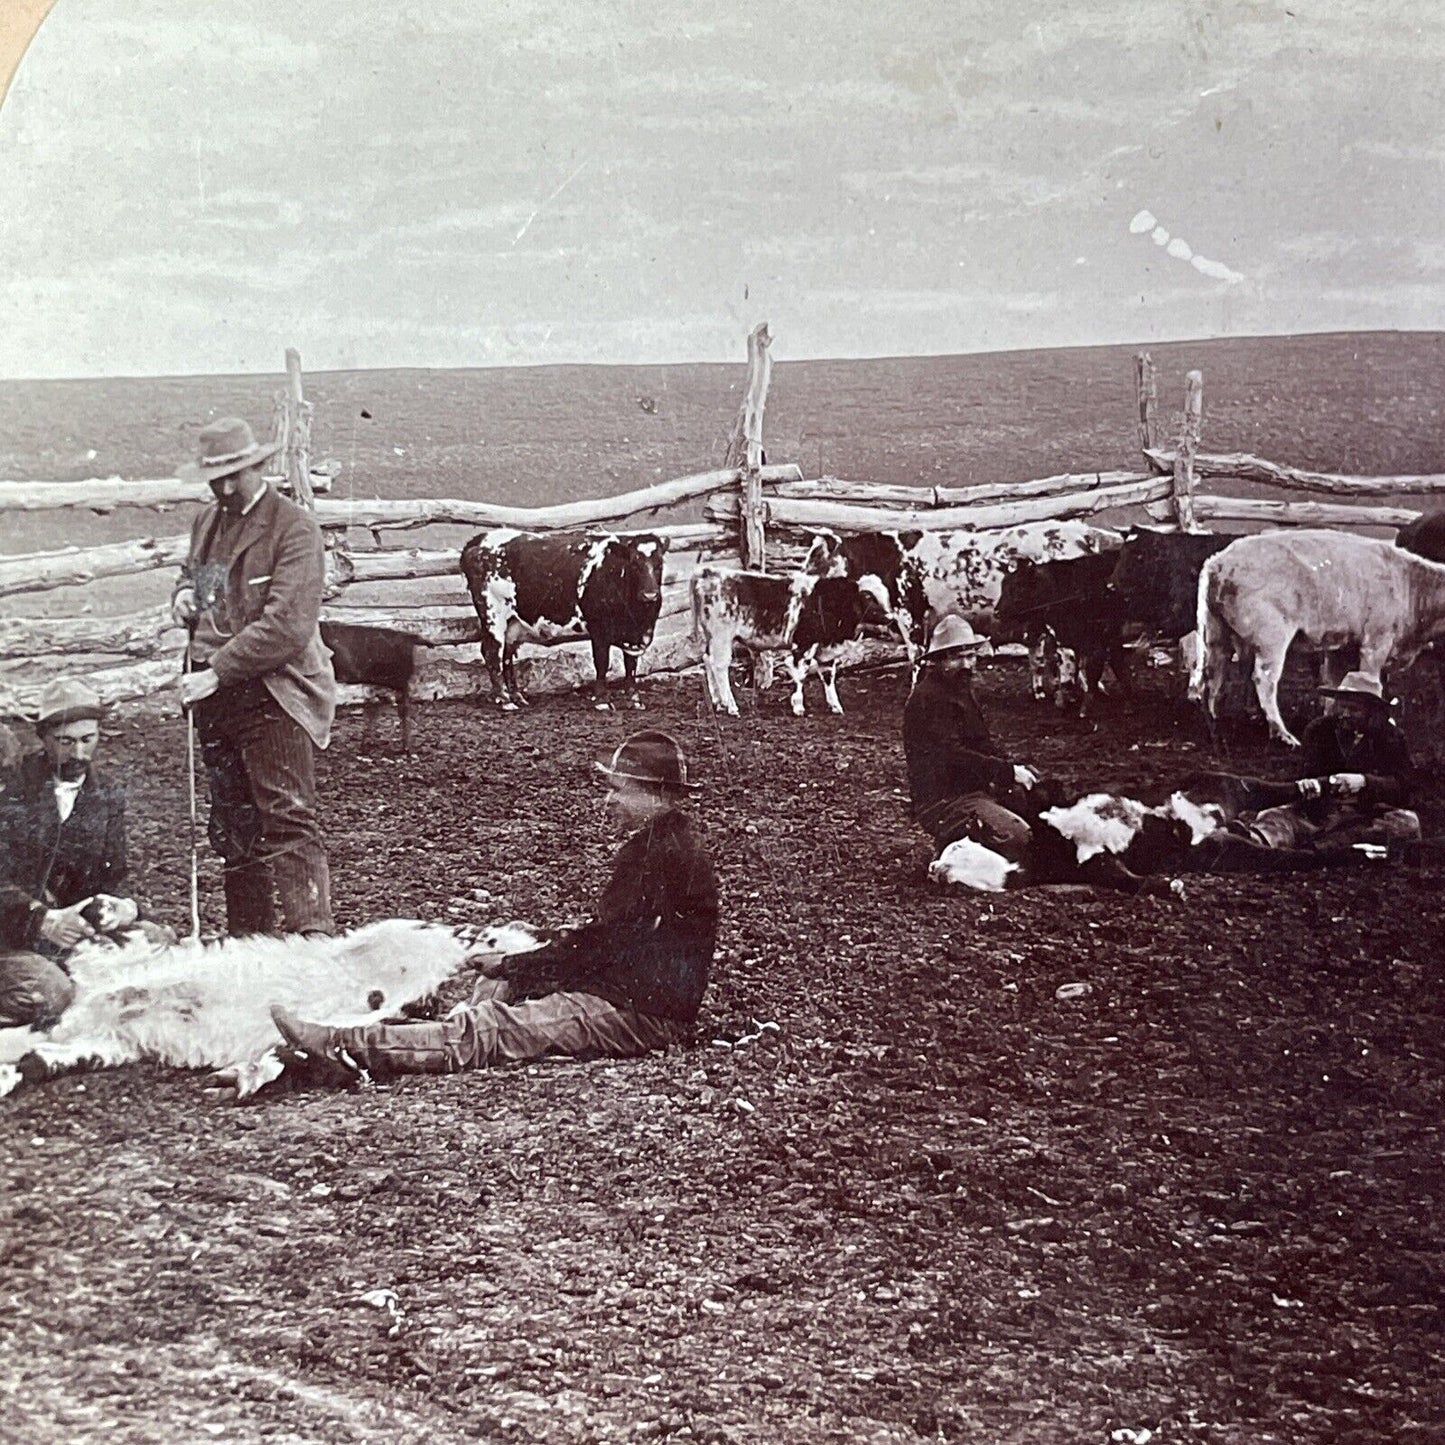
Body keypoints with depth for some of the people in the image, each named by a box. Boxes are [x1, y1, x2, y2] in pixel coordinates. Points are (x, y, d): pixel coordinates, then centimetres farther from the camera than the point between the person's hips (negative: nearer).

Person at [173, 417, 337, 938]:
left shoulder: (293, 527, -10)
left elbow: (288, 625, -19)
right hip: (217, 698, 8)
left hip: (273, 695, -8)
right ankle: (247, 938, 24)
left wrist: (218, 673, -22)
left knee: (287, 821, -13)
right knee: (233, 826, 14)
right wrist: (184, 593, 8)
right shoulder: (208, 522, 14)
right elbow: (193, 573, 34)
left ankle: (310, 936, -15)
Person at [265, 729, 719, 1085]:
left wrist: (508, 966, -8)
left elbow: (602, 945, -16)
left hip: (645, 1012, -11)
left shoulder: (668, 853, -15)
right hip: (622, 989, 11)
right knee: (498, 987, 7)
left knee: (489, 1028, -20)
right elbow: (603, 937, 20)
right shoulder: (649, 844, 19)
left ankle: (345, 1047, -29)